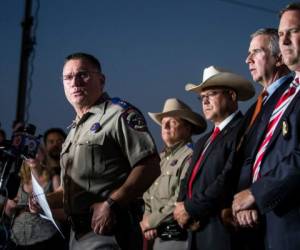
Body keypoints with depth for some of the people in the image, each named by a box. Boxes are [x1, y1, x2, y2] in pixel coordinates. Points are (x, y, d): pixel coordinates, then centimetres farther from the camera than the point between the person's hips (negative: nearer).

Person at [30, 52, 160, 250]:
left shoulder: (119, 115, -6)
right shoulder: (76, 129, 21)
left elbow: (150, 167, -16)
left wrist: (111, 204, -21)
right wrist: (49, 200, 9)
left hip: (109, 231, -8)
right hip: (78, 234, 8)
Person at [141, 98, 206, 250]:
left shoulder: (190, 155, -9)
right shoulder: (161, 158, 17)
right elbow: (149, 197, 19)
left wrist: (151, 221, -8)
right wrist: (146, 219, -1)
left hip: (177, 236, -8)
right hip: (158, 237, 8)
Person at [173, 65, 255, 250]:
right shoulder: (204, 141, 21)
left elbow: (228, 179, -19)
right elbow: (189, 180, 17)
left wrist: (190, 209, -12)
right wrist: (181, 205, -5)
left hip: (222, 231, -8)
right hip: (197, 231, 8)